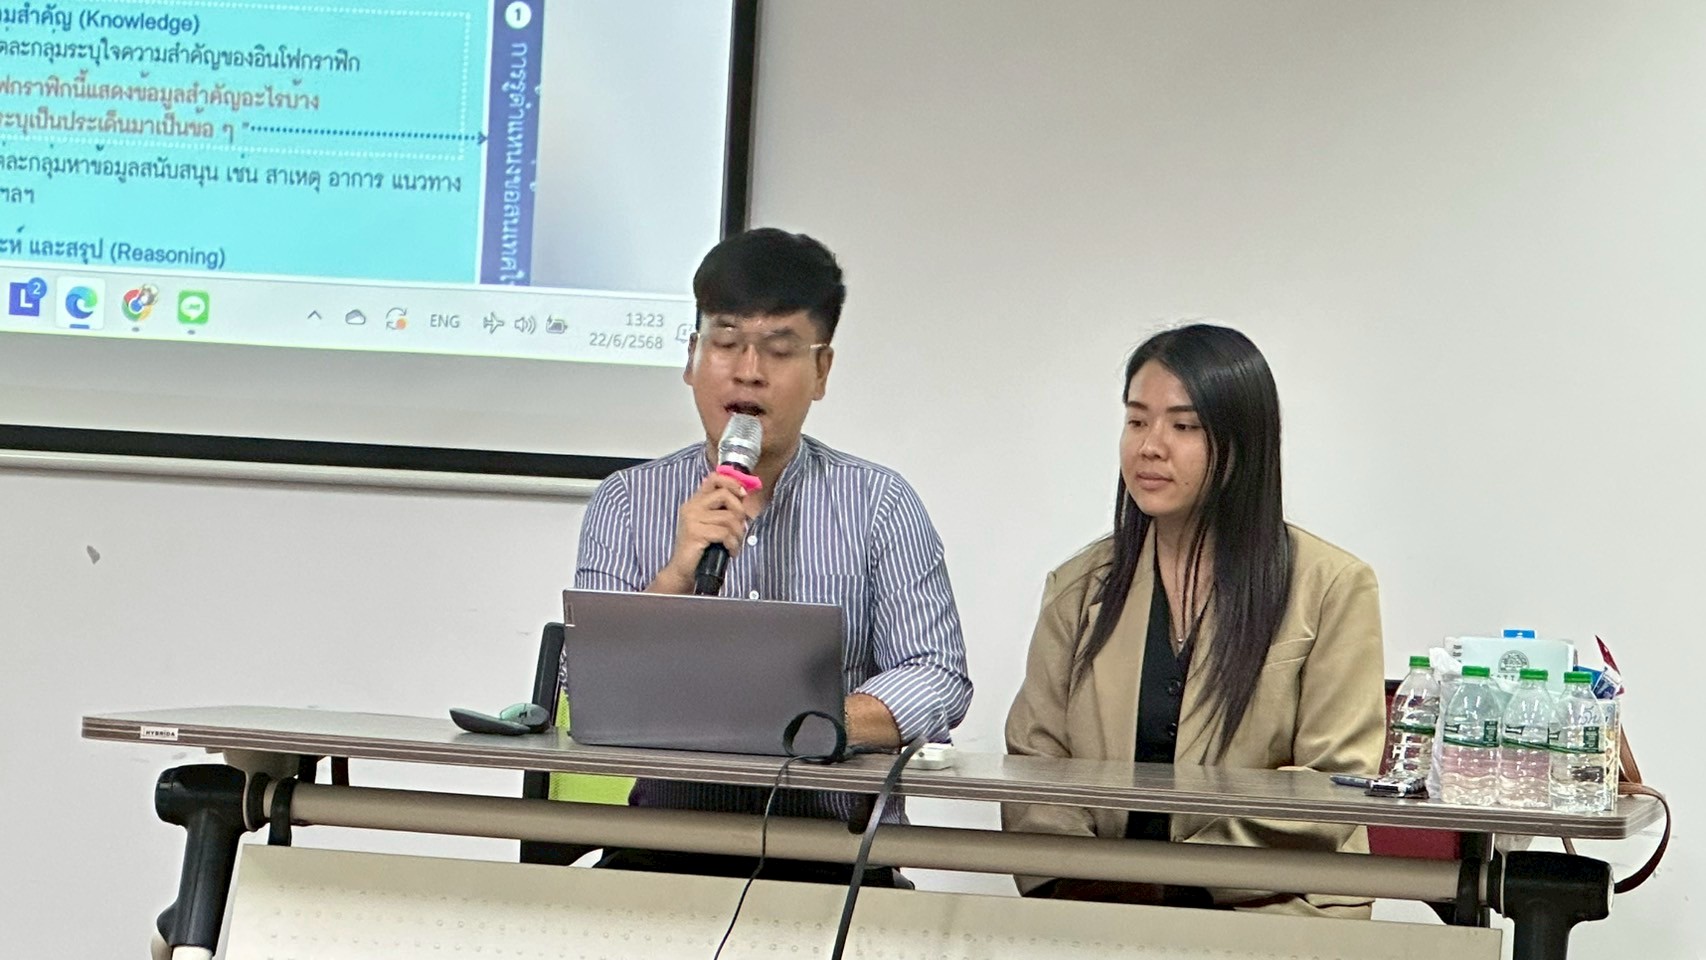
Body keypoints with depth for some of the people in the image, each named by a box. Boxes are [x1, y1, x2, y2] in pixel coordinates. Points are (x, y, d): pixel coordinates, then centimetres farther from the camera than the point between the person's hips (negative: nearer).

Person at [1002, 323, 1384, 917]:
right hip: (1092, 918, 3)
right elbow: (1033, 761, 12)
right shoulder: (1079, 588, 18)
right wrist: (1071, 876, -9)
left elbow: (1333, 786, -1)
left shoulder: (1332, 587, 5)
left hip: (1271, 911, -3)